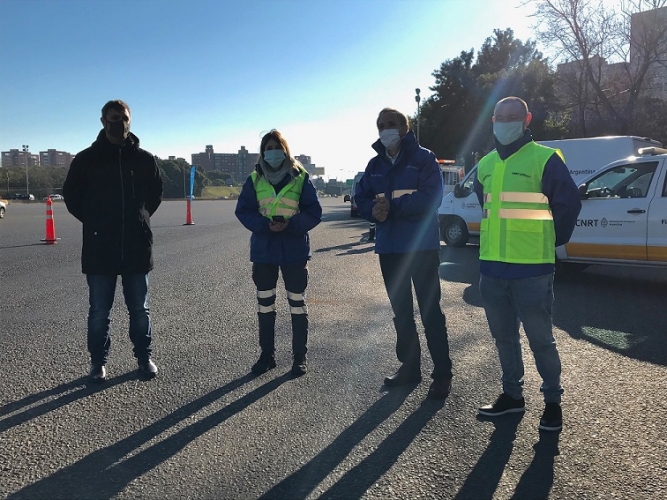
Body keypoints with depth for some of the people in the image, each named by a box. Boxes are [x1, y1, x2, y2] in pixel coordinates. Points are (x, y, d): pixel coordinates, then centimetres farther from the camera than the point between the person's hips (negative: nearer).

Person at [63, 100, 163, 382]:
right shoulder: (87, 159, 0)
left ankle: (144, 356, 25)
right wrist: (94, 221, 5)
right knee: (99, 312, 7)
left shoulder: (144, 159, 3)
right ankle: (98, 361, 22)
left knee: (140, 309, 11)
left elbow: (155, 193, 17)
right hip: (99, 249, -1)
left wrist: (140, 219, 10)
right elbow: (71, 195, 10)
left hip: (137, 248, 1)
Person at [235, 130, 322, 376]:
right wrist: (265, 224, -17)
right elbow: (243, 211, 0)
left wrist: (291, 224, -21)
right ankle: (267, 354, 24)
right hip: (263, 250, 3)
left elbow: (314, 212, -6)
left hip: (294, 250, -2)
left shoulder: (300, 178, -3)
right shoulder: (254, 180, 3)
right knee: (265, 304, 11)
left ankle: (300, 356, 17)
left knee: (297, 303, 5)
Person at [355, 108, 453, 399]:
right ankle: (409, 366, 28)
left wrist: (392, 205, -21)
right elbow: (362, 198, 7)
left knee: (430, 311, -1)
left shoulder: (423, 158, -4)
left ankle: (442, 373, 10)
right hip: (388, 247, 6)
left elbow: (431, 197, -16)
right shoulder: (375, 164, 13)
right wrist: (374, 210, -15)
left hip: (421, 246, -6)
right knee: (401, 311, 14)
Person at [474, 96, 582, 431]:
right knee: (503, 336, 15)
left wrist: (551, 243, 5)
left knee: (539, 338, 3)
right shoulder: (486, 164, 12)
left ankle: (553, 401, 21)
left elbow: (569, 204, -3)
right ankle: (512, 394, 30)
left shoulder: (545, 159, -7)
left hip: (531, 269, -6)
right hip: (492, 267, 6)